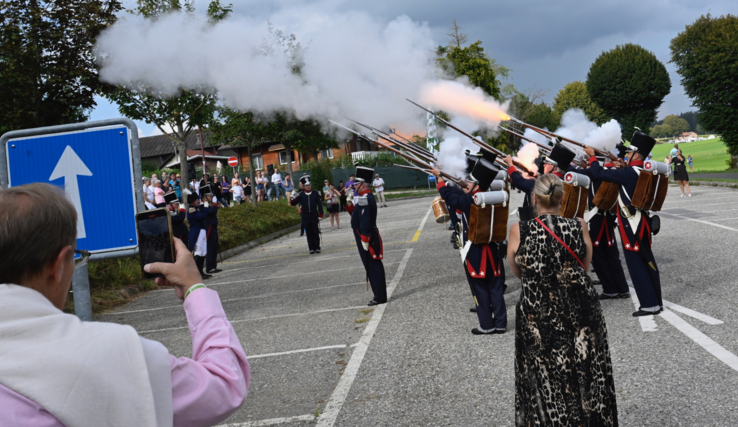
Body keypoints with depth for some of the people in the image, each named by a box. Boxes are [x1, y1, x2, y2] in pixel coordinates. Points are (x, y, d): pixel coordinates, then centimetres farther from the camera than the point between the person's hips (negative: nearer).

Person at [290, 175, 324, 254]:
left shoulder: (315, 193, 2)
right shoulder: (301, 195, 1)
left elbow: (319, 204, 3)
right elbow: (293, 203, 1)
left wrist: (320, 214, -2)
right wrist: (293, 198, -20)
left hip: (314, 216, 0)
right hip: (305, 217, 0)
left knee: (316, 233, 2)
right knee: (309, 233, 3)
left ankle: (317, 247, 9)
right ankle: (311, 248, 8)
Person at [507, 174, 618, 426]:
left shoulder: (519, 231, -12)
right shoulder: (579, 226, -7)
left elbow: (517, 272, 3)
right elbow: (584, 268, 5)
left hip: (537, 319, -1)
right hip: (581, 315, 2)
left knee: (545, 385, 14)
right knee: (587, 377, 19)